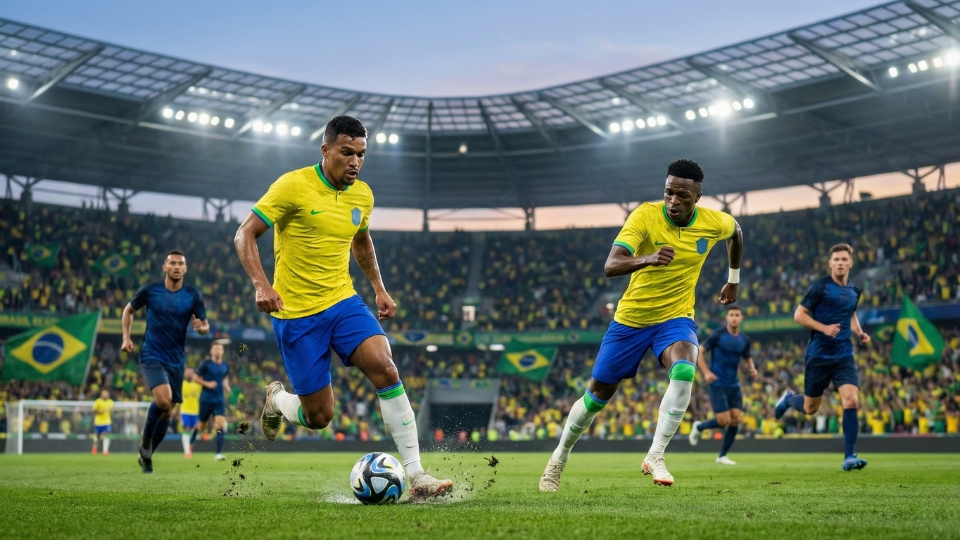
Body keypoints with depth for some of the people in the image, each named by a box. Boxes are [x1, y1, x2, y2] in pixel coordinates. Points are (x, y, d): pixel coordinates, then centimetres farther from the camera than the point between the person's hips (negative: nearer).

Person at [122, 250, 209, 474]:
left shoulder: (193, 296, -1)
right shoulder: (149, 290, -4)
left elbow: (205, 325, 4)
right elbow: (129, 310, 12)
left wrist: (201, 327, -20)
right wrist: (126, 337, 1)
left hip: (176, 360, 3)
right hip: (152, 356, -3)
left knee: (168, 411, 7)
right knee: (163, 399, -26)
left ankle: (146, 455, 27)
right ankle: (146, 438, 2)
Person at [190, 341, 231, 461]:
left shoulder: (225, 366, 7)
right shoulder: (205, 364, -6)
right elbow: (195, 378, -3)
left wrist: (226, 386, 6)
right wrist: (207, 383, -16)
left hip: (219, 399, 3)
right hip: (206, 398, -2)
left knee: (220, 424, -14)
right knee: (202, 425, 11)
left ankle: (218, 453, -15)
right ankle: (192, 439, 45)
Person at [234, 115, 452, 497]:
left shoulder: (363, 195, 5)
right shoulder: (294, 186, -13)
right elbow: (245, 235, -11)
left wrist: (379, 287, 16)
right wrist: (260, 285, -26)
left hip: (343, 302, 5)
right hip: (296, 313, -4)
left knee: (385, 368, -21)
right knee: (319, 417, -2)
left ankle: (416, 476, -18)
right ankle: (276, 400, 36)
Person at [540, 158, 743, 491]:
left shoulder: (715, 223, -11)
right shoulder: (645, 216, -21)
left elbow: (736, 233, 16)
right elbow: (610, 266, -34)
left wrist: (733, 280, 23)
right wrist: (647, 258, -53)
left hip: (676, 317, 1)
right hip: (631, 317, -1)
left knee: (684, 372, -32)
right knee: (597, 393, 8)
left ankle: (654, 457, -20)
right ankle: (559, 458, 33)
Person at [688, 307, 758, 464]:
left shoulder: (744, 339, 6)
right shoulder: (717, 335, -9)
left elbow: (747, 358, 21)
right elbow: (700, 352, -5)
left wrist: (752, 368, -1)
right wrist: (706, 372, -17)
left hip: (734, 385, 5)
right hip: (718, 384, -5)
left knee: (735, 419, -3)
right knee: (723, 421, -12)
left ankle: (722, 455, 11)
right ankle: (699, 427, 19)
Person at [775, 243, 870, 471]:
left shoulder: (854, 290, 9)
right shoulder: (820, 287, -8)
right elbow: (799, 315, -9)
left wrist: (859, 333, 8)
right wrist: (824, 328, -22)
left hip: (844, 356, 3)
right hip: (818, 355, -3)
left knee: (851, 402, -16)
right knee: (810, 408, 8)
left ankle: (849, 457, -11)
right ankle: (788, 399, 44)